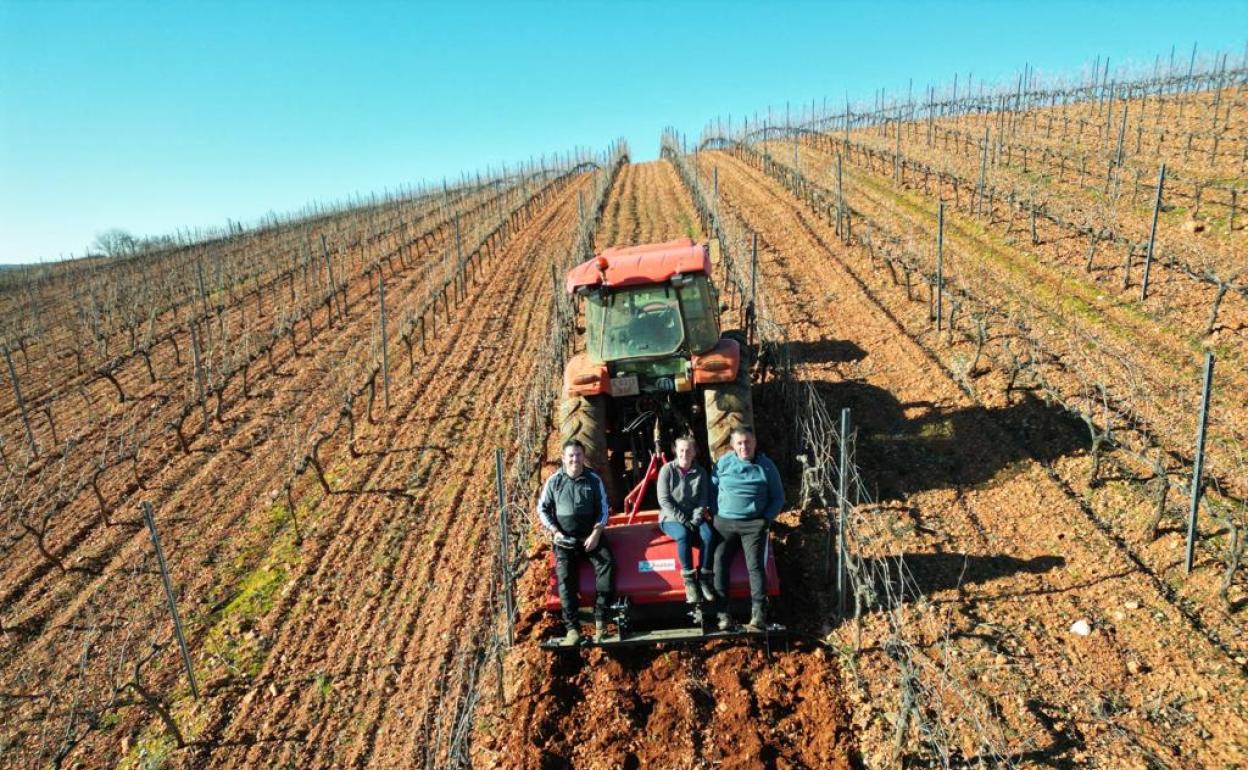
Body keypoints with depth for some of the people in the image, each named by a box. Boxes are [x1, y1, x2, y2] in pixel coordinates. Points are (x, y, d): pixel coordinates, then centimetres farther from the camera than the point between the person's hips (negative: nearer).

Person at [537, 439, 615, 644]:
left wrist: (596, 534, -8)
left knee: (606, 562, -26)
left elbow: (603, 509, 5)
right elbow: (542, 509, 7)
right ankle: (571, 627, -20)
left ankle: (600, 619, -21)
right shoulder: (554, 481, 1)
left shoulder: (594, 479, 3)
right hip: (564, 538, 0)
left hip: (591, 535, 1)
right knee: (564, 575, -23)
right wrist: (555, 531, -6)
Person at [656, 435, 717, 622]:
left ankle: (704, 577, -19)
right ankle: (689, 580, -25)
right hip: (670, 518, -3)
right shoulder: (667, 470, -4)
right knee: (683, 535, -35)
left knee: (708, 535, -29)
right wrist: (683, 520, -17)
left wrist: (695, 520, -15)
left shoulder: (701, 472, 5)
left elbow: (703, 501, 3)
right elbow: (664, 500, -10)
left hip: (694, 518, 3)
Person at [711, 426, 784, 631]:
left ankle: (758, 615, -13)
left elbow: (778, 497, 11)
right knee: (719, 563, -11)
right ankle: (722, 613, -9)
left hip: (753, 524, -1)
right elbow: (712, 490, 14)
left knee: (755, 566, -13)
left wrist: (767, 518, -1)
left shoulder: (766, 466, 4)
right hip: (724, 523, 2)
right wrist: (716, 514, 3)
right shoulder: (723, 463, 5)